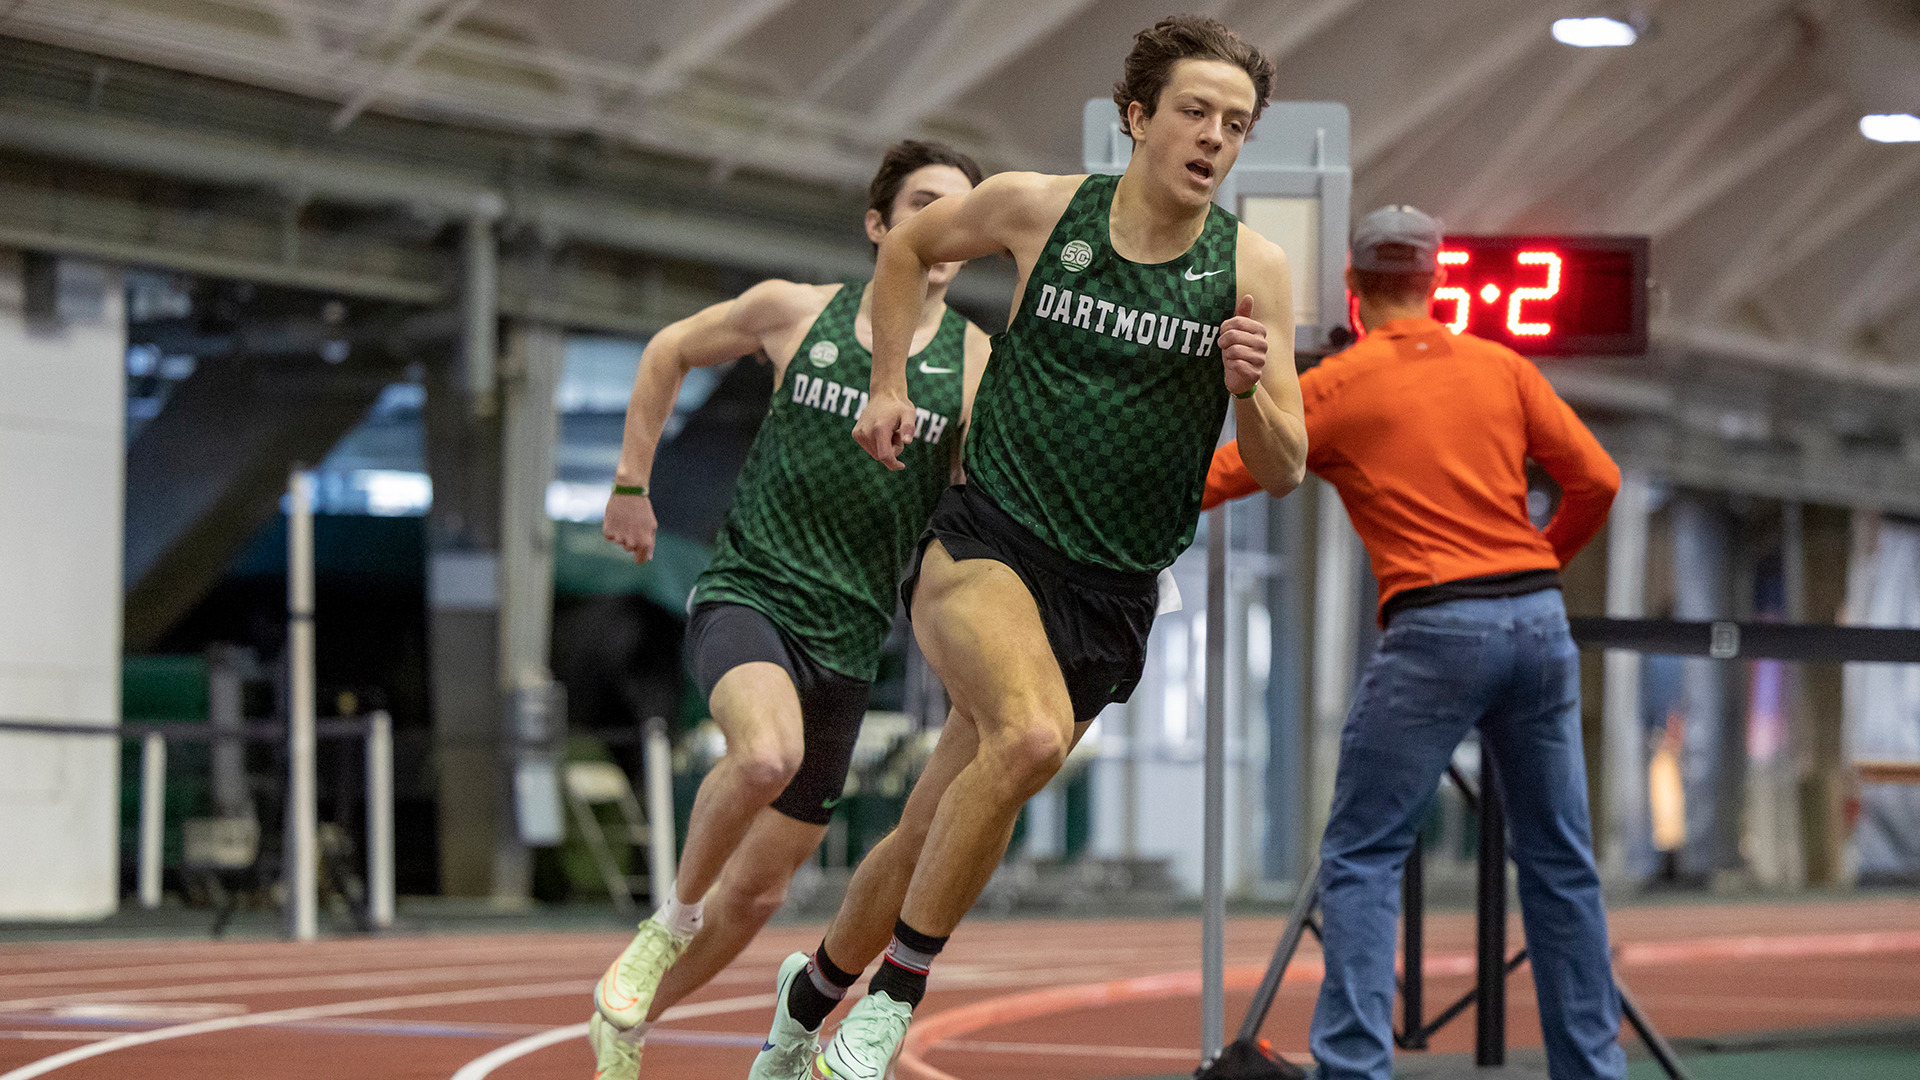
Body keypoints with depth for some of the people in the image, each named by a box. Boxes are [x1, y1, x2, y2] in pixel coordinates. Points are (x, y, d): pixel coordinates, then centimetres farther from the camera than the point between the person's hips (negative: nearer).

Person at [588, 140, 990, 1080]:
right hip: (745, 592, -2)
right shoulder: (795, 312, 0)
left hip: (845, 639, 3)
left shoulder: (976, 359, 0)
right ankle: (673, 916, -11)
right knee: (768, 752, -36)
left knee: (758, 891, 8)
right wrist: (631, 486, 14)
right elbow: (669, 353, 16)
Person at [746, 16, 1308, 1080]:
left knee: (934, 833, 8)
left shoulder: (1252, 269, -2)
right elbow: (907, 245, 18)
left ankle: (814, 988, 37)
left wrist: (1251, 392, -20)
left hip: (1109, 593, 2)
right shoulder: (1038, 207, -4)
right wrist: (888, 385, 12)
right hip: (984, 542, -2)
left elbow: (1284, 472, 0)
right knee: (1030, 735, -32)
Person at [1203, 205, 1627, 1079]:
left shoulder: (1336, 386, 2)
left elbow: (1219, 478, 2)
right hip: (1539, 619, 4)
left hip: (1435, 629, -4)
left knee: (1360, 857, 1)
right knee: (1559, 859, 12)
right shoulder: (1502, 368, 11)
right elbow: (1596, 480, 8)